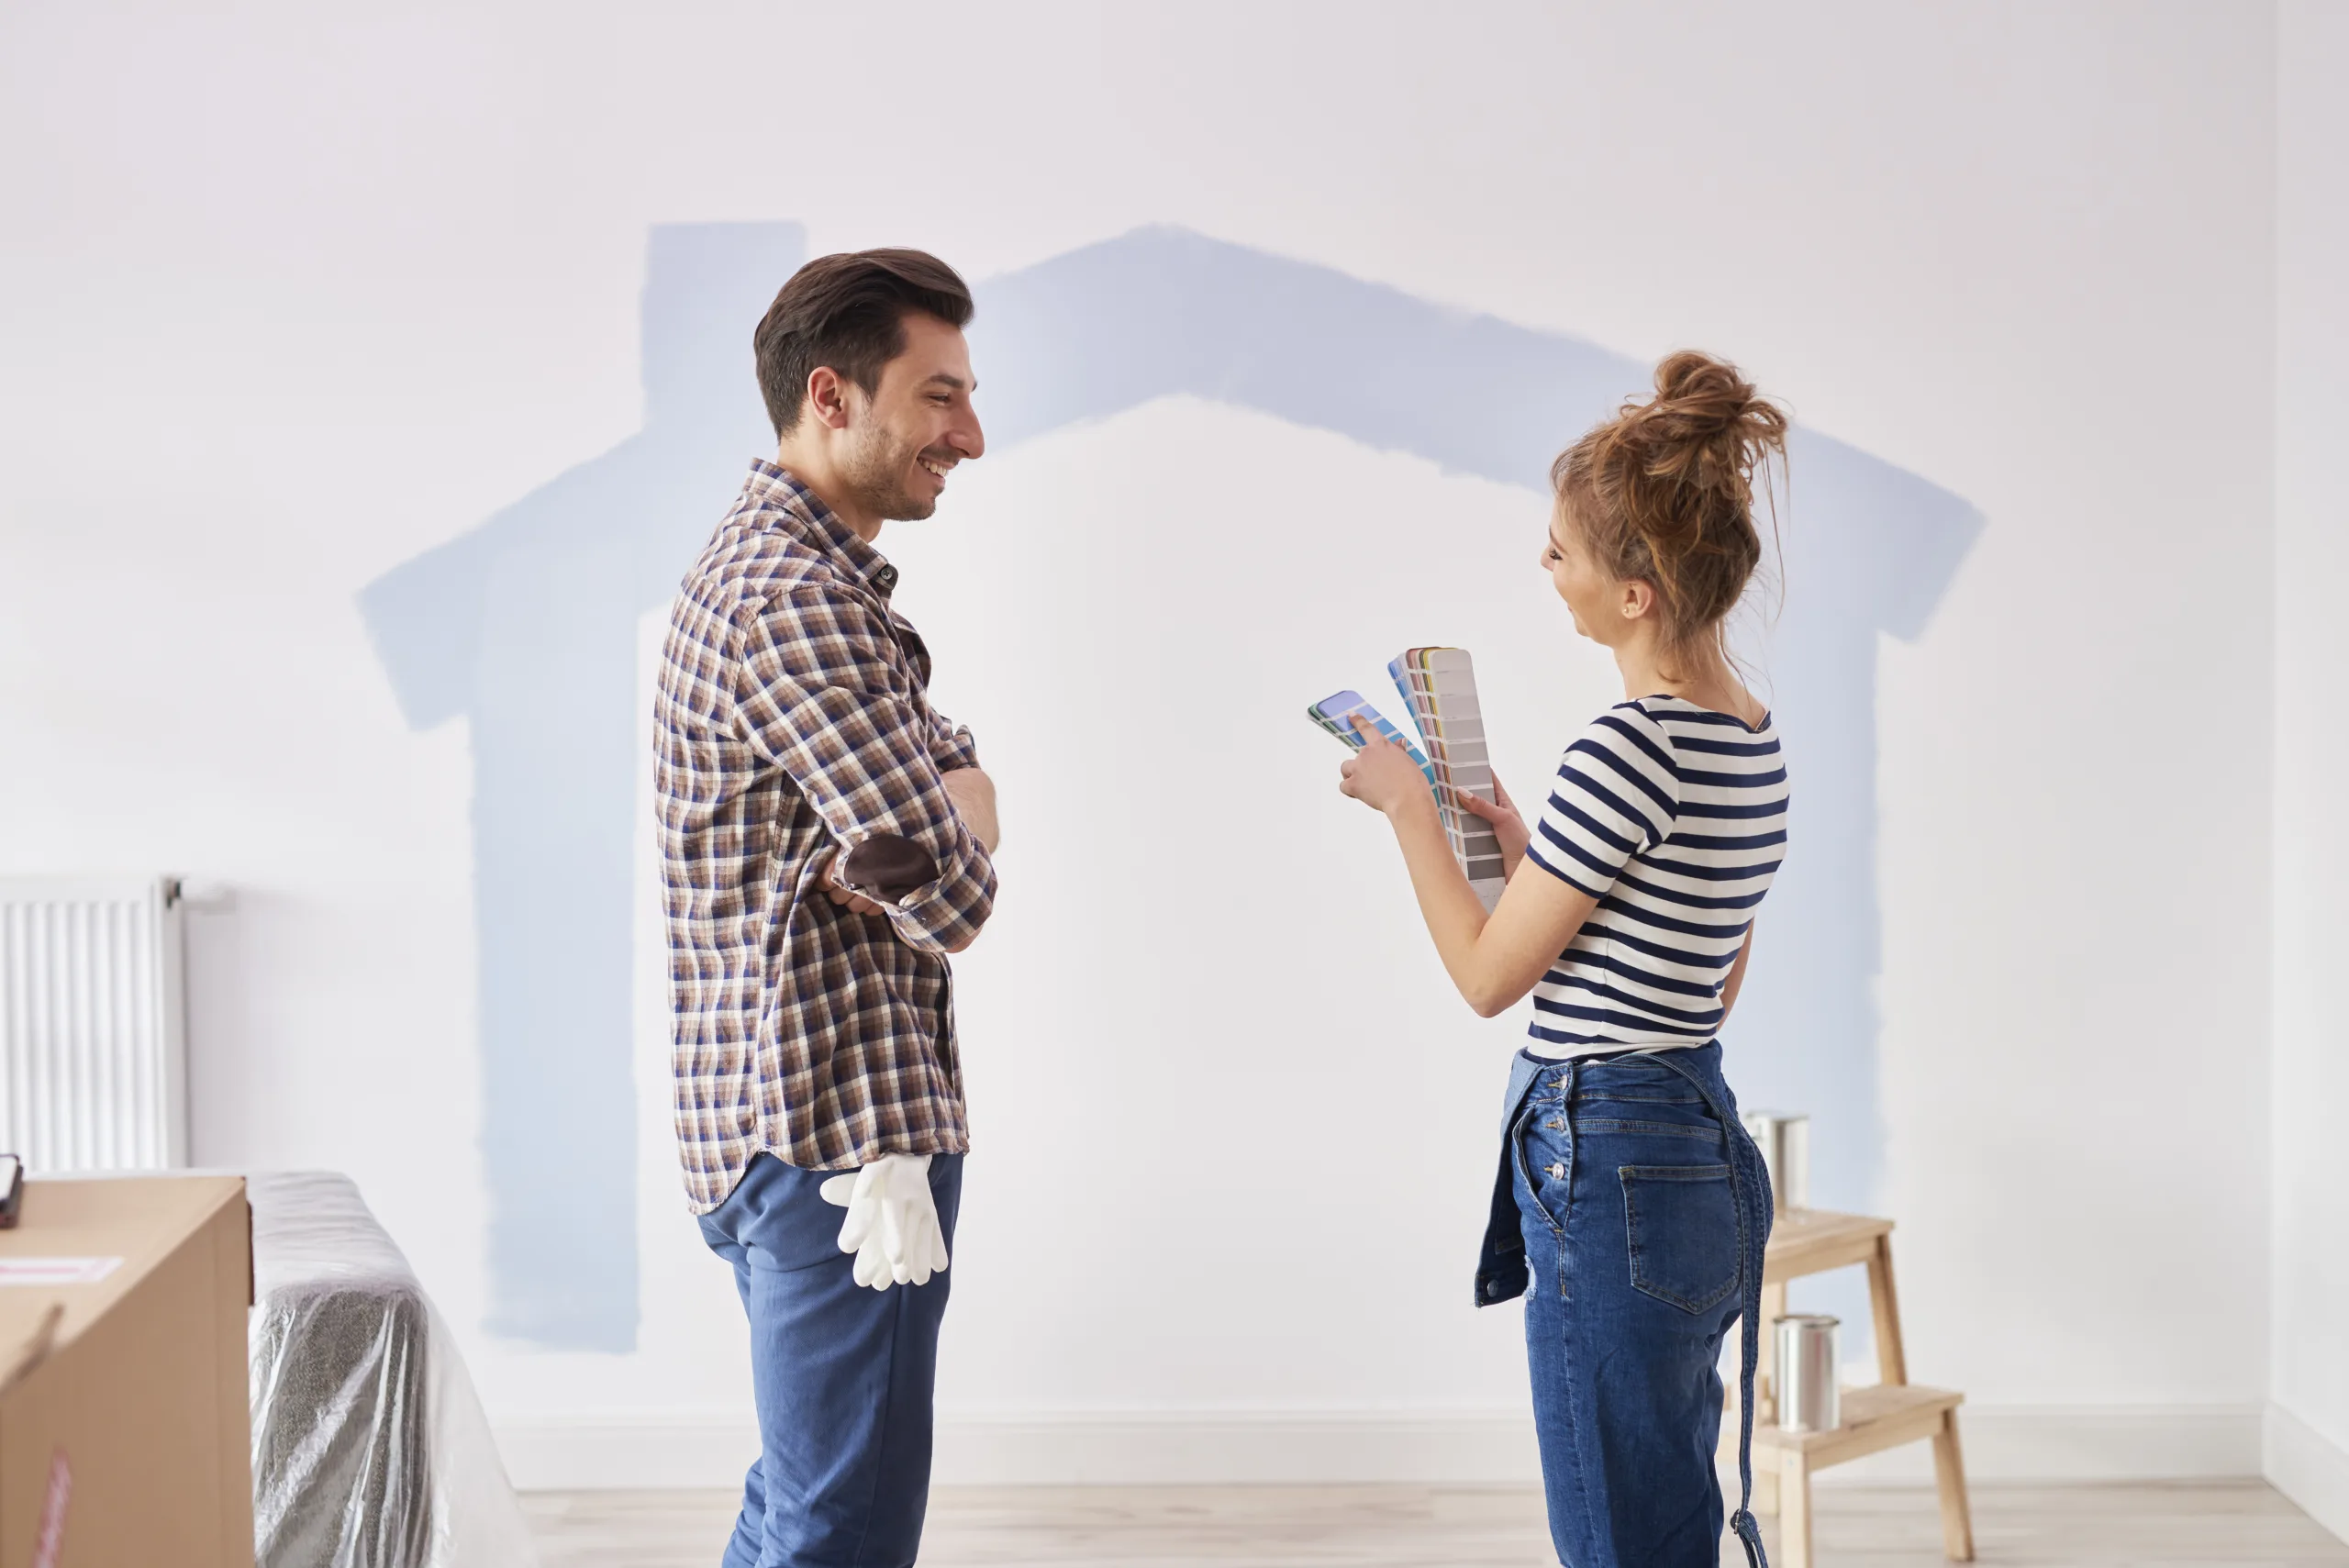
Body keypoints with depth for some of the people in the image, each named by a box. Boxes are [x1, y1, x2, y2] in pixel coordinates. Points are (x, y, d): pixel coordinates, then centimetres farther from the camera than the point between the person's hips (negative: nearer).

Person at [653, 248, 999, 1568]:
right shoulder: (797, 602, -19)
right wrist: (945, 836, 0)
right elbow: (955, 894, -22)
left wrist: (936, 815, -9)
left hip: (798, 1126, 11)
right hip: (842, 1134, -11)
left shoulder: (788, 567, 16)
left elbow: (968, 781, 13)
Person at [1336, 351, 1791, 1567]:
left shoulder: (1628, 746, -21)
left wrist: (1409, 807, 0)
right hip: (1702, 1154, 10)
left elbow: (1488, 976, -13)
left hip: (1607, 1168, -10)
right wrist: (1533, 848, 16)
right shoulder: (1753, 741, 8)